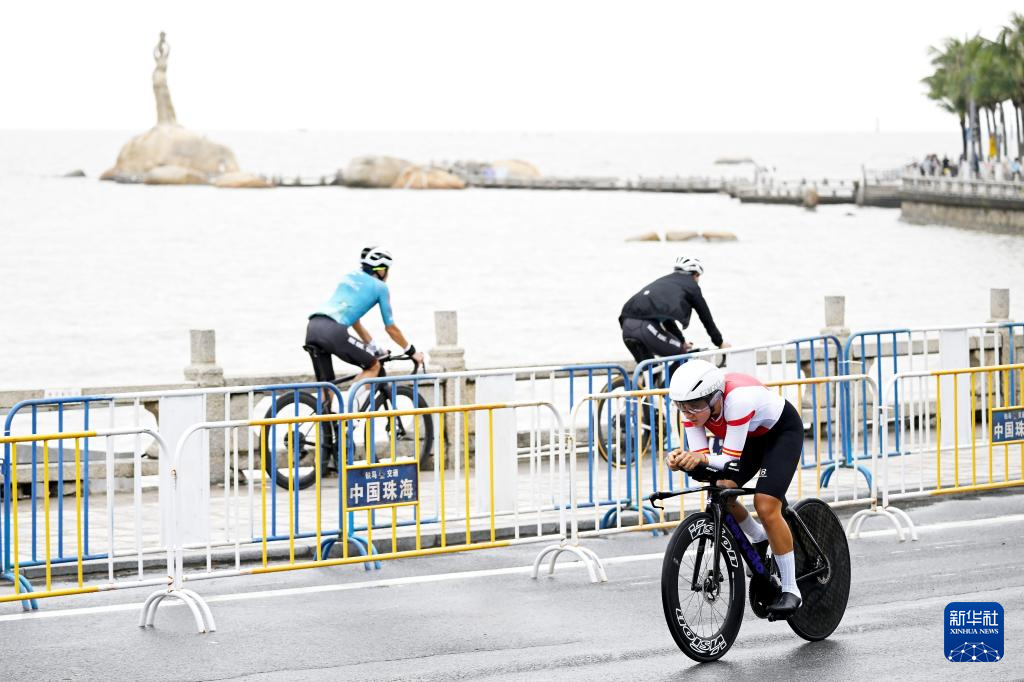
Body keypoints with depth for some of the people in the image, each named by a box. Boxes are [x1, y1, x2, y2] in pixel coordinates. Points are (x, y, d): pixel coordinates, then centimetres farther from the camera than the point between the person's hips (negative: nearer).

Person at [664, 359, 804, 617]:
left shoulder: (738, 398, -40)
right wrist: (682, 459, -42)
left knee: (766, 505, -21)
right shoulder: (693, 406, -22)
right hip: (750, 435, 6)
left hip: (782, 430, -6)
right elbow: (699, 457, -20)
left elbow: (732, 460, -37)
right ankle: (759, 539, 19)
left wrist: (703, 458, -54)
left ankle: (790, 590, -10)